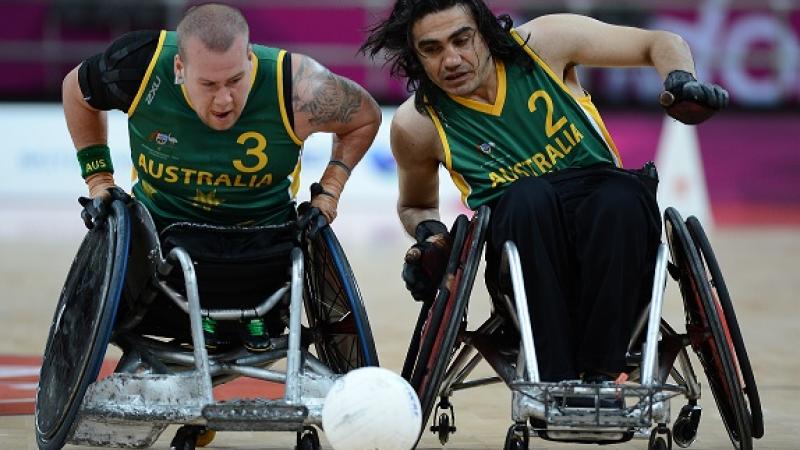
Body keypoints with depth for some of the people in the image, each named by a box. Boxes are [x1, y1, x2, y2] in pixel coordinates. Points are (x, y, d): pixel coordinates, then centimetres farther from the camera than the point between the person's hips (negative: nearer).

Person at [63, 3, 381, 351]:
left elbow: (365, 118, -7)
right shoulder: (141, 65, -28)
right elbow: (77, 91, -3)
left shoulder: (297, 90, -30)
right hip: (163, 221, 1)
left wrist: (328, 191, -13)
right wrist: (98, 179, -4)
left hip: (262, 227, -1)